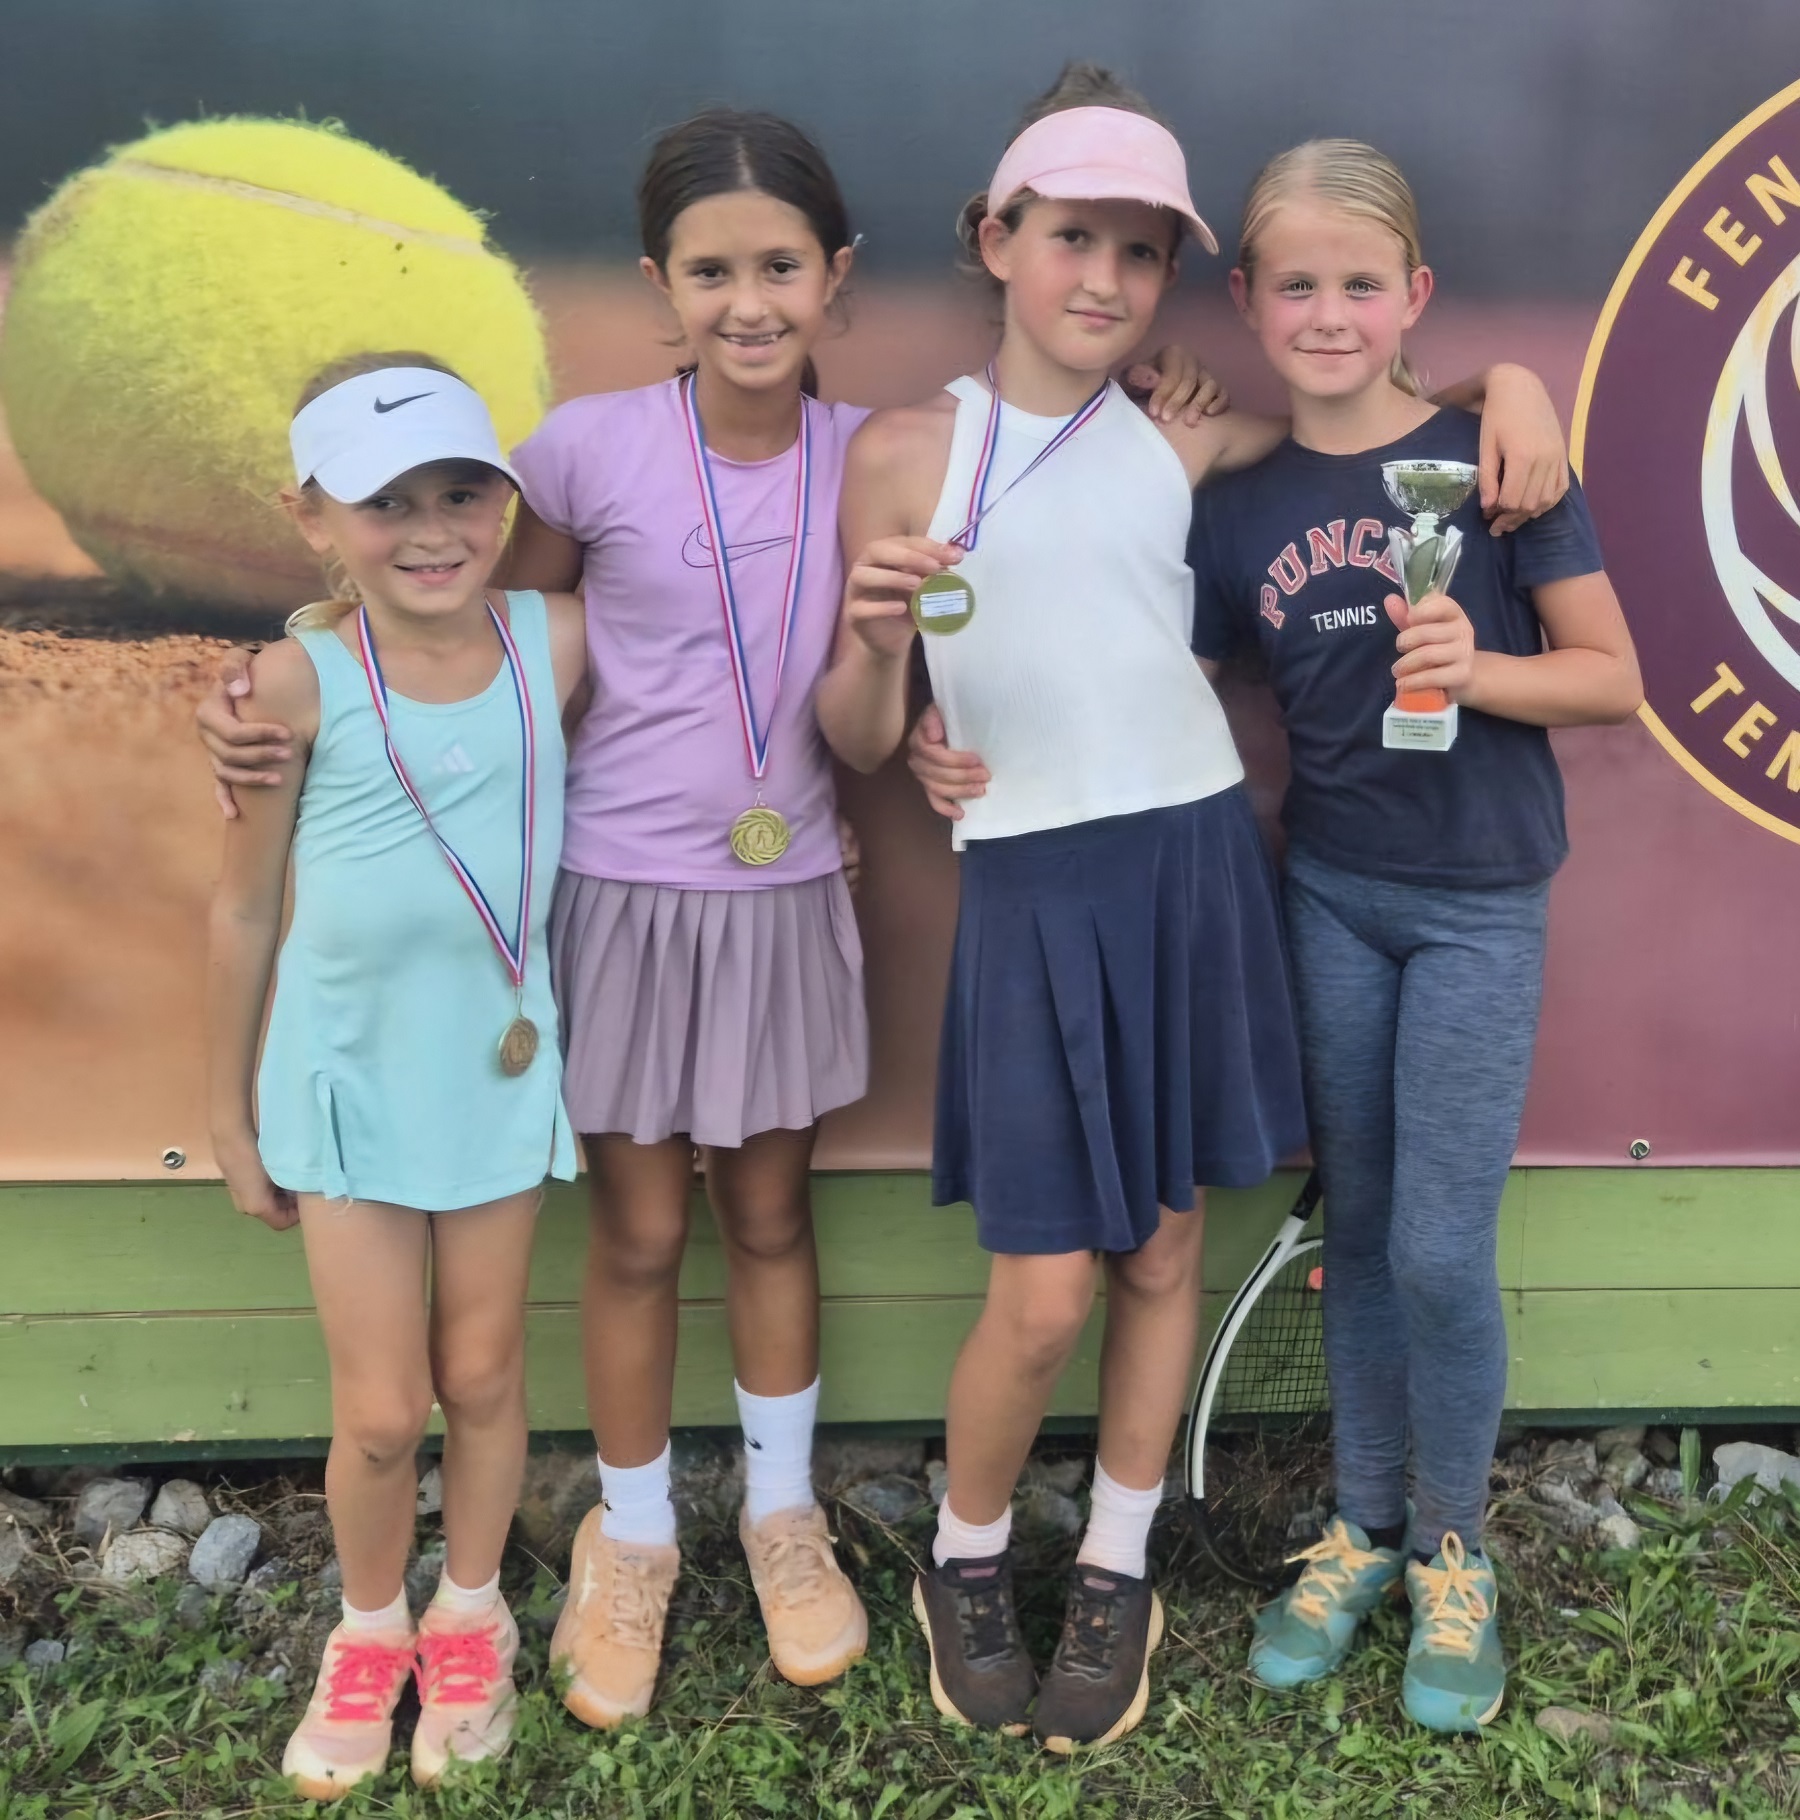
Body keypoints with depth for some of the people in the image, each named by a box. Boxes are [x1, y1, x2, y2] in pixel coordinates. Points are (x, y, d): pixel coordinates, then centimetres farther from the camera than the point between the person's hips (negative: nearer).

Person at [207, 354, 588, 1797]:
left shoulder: (557, 639, -10)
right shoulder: (301, 681, -15)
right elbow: (246, 906, -6)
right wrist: (233, 1114, 2)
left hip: (498, 1069, 2)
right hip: (352, 1075, -2)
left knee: (483, 1374, 15)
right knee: (381, 1410, 4)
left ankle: (470, 1621, 41)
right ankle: (370, 1632, 34)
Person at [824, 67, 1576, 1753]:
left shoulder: (1181, 442, 6)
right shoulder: (908, 449, -1)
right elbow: (860, 739, -1)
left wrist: (1510, 384, 1)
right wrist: (875, 632, -22)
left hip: (1194, 870, 3)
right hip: (1035, 890, -3)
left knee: (1162, 1249, 11)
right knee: (1042, 1295, -2)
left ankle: (1115, 1578, 32)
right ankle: (965, 1562, 28)